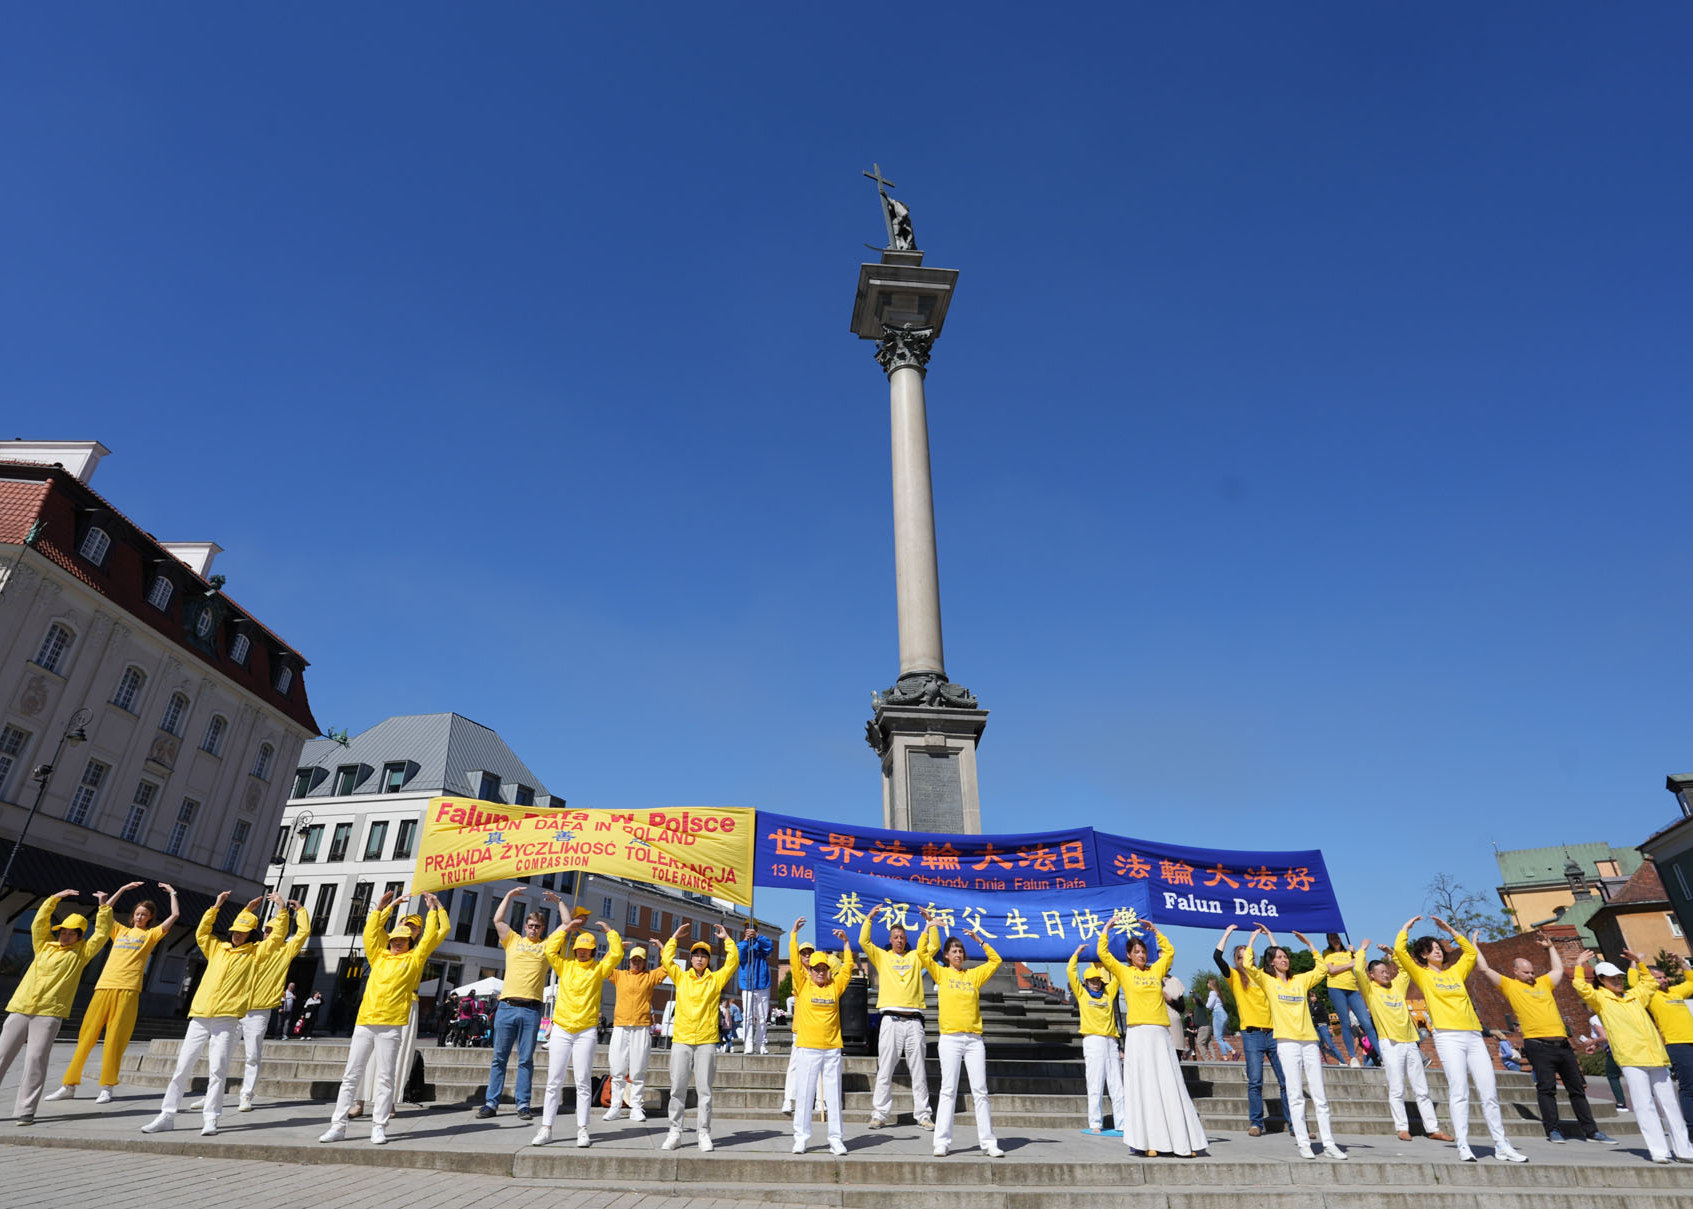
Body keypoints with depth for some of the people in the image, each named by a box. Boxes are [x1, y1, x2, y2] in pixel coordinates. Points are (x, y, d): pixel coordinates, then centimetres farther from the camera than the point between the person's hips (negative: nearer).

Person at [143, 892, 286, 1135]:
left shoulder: (255, 953, 7)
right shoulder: (218, 949, 19)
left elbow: (277, 938, -2)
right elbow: (201, 933, 20)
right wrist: (215, 907, 16)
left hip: (227, 1018, -4)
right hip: (200, 1016, 4)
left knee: (217, 1069, -8)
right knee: (182, 1067, 6)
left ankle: (210, 1120, -1)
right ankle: (167, 1116, 17)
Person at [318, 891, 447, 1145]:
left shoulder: (414, 959, 9)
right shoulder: (379, 956, 18)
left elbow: (431, 937, 5)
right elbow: (371, 931, 20)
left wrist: (434, 909, 9)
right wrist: (382, 908, 18)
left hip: (390, 1025, -4)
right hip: (364, 1021, 4)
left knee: (385, 1078, -1)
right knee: (351, 1076, 7)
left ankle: (379, 1127, 5)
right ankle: (338, 1126, 14)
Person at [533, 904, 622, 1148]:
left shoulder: (599, 969, 4)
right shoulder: (565, 966, 9)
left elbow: (616, 953, -7)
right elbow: (550, 949, -2)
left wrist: (609, 930, -1)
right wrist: (566, 927, -2)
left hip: (586, 1031, -1)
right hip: (561, 1029, 1)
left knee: (583, 1082, 0)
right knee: (554, 1081, 3)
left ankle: (582, 1130, 6)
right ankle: (546, 1128, 10)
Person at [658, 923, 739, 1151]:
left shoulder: (716, 979, 7)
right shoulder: (681, 977, 9)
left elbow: (733, 961, 0)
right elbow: (666, 959, 0)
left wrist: (727, 939, 2)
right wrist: (675, 937, 2)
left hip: (706, 1041, -1)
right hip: (681, 1040, 1)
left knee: (704, 1089, 2)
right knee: (677, 1088, 3)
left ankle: (704, 1134, 9)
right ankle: (674, 1133, 13)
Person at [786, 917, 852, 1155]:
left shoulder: (835, 986, 8)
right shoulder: (803, 985, 2)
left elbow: (847, 967, 8)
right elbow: (794, 961, -3)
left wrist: (846, 942, 1)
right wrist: (793, 934, -7)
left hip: (832, 1048, 2)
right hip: (808, 1047, -2)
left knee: (833, 1094, 6)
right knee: (804, 1092, 2)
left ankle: (836, 1139, 13)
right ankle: (801, 1137, 12)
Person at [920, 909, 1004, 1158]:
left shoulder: (974, 975, 12)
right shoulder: (941, 973, 5)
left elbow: (995, 960, 14)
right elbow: (923, 953, -6)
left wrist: (979, 940, 7)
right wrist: (931, 926, -4)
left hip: (974, 1039, 3)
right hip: (950, 1039, -3)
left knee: (980, 1091, 4)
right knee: (948, 1091, -2)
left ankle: (988, 1142, 9)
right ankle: (942, 1142, 4)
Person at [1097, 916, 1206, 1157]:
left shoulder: (1156, 970, 15)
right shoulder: (1123, 972, 6)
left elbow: (1169, 950, 28)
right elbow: (1102, 951, 1)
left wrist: (1153, 929, 22)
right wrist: (1109, 925, 7)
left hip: (1160, 1035, 3)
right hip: (1138, 1035, -3)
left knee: (1170, 1086, 2)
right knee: (1143, 1086, -5)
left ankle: (1182, 1140, 5)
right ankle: (1149, 1141, -3)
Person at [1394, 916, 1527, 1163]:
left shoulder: (1455, 972, 20)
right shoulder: (1422, 974, 7)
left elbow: (1471, 952, 31)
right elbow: (1399, 950, -4)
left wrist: (1450, 930, 27)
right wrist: (1407, 926, 8)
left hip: (1474, 1036, 5)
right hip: (1448, 1036, -5)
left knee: (1489, 1090, 2)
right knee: (1459, 1089, -11)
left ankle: (1501, 1145, 10)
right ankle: (1463, 1145, -8)